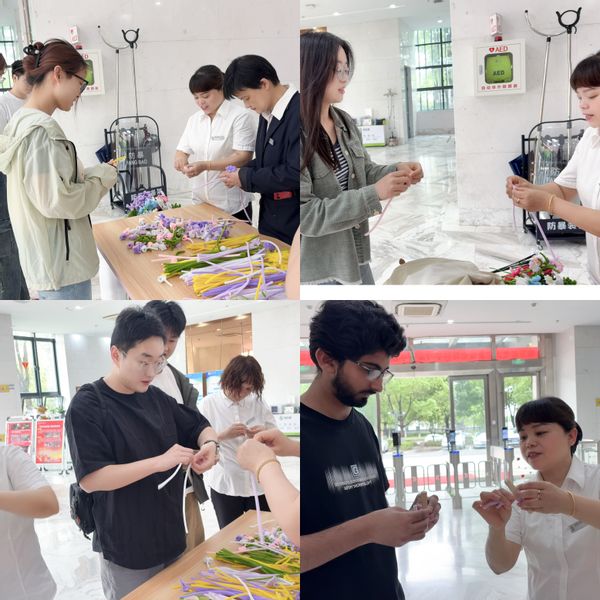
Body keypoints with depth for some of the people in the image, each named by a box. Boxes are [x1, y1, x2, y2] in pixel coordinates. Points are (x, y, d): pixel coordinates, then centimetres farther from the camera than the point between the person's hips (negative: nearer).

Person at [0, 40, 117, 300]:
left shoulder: (23, 122, 10)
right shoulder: (40, 130, -20)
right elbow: (57, 201, -24)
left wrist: (91, 175, 7)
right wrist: (102, 177, -10)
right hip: (61, 266, -10)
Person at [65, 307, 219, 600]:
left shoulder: (157, 398, 5)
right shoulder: (86, 406, -13)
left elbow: (200, 427, 16)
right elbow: (90, 478, -21)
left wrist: (209, 444, -8)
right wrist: (159, 462, -26)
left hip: (171, 538, 6)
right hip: (126, 552, -6)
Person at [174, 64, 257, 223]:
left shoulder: (241, 116, -9)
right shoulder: (194, 120, 10)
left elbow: (243, 157, -17)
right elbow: (182, 151, 11)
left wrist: (205, 166, -27)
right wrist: (181, 159, -14)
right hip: (201, 203, 5)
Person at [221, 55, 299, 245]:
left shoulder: (297, 113, -20)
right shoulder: (268, 114, 9)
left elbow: (295, 173, -25)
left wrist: (245, 178, -15)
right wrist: (240, 173, 2)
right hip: (271, 219, 8)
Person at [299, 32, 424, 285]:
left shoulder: (345, 122, 3)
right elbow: (305, 214, -26)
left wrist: (396, 171, -6)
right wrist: (375, 194, -28)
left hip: (355, 259, 8)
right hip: (319, 271, -8)